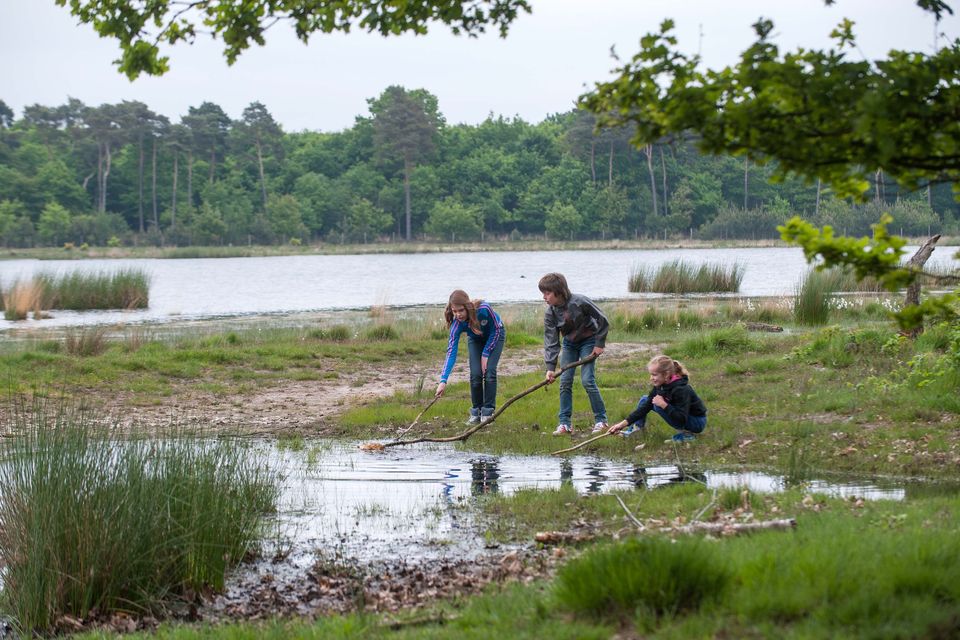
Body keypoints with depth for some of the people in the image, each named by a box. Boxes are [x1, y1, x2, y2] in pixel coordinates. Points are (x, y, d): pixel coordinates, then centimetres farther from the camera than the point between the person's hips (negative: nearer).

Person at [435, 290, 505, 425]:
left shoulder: (484, 309, -41)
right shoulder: (457, 324, -33)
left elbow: (496, 330, -22)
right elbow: (451, 352, -34)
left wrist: (486, 354, -22)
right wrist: (443, 381, -43)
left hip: (495, 335, -2)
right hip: (475, 340, 2)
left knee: (489, 371, -15)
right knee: (476, 374, -11)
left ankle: (488, 412, -5)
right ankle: (476, 412, 3)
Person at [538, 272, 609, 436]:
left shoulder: (580, 302, -28)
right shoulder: (550, 313, -16)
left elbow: (603, 321, -16)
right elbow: (551, 341, -15)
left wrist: (599, 344, -13)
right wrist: (550, 367, -23)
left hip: (588, 341, -5)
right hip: (569, 344, 5)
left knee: (587, 381, -14)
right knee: (565, 381, -5)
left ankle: (601, 420, -2)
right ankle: (565, 423, 1)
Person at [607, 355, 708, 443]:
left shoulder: (681, 390, -31)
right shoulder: (660, 386, -7)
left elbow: (681, 419, -34)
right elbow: (645, 407, -5)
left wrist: (664, 405, -38)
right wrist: (624, 423, -13)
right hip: (680, 415, 8)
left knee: (658, 406, -26)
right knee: (645, 400, 4)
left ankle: (684, 432, -18)